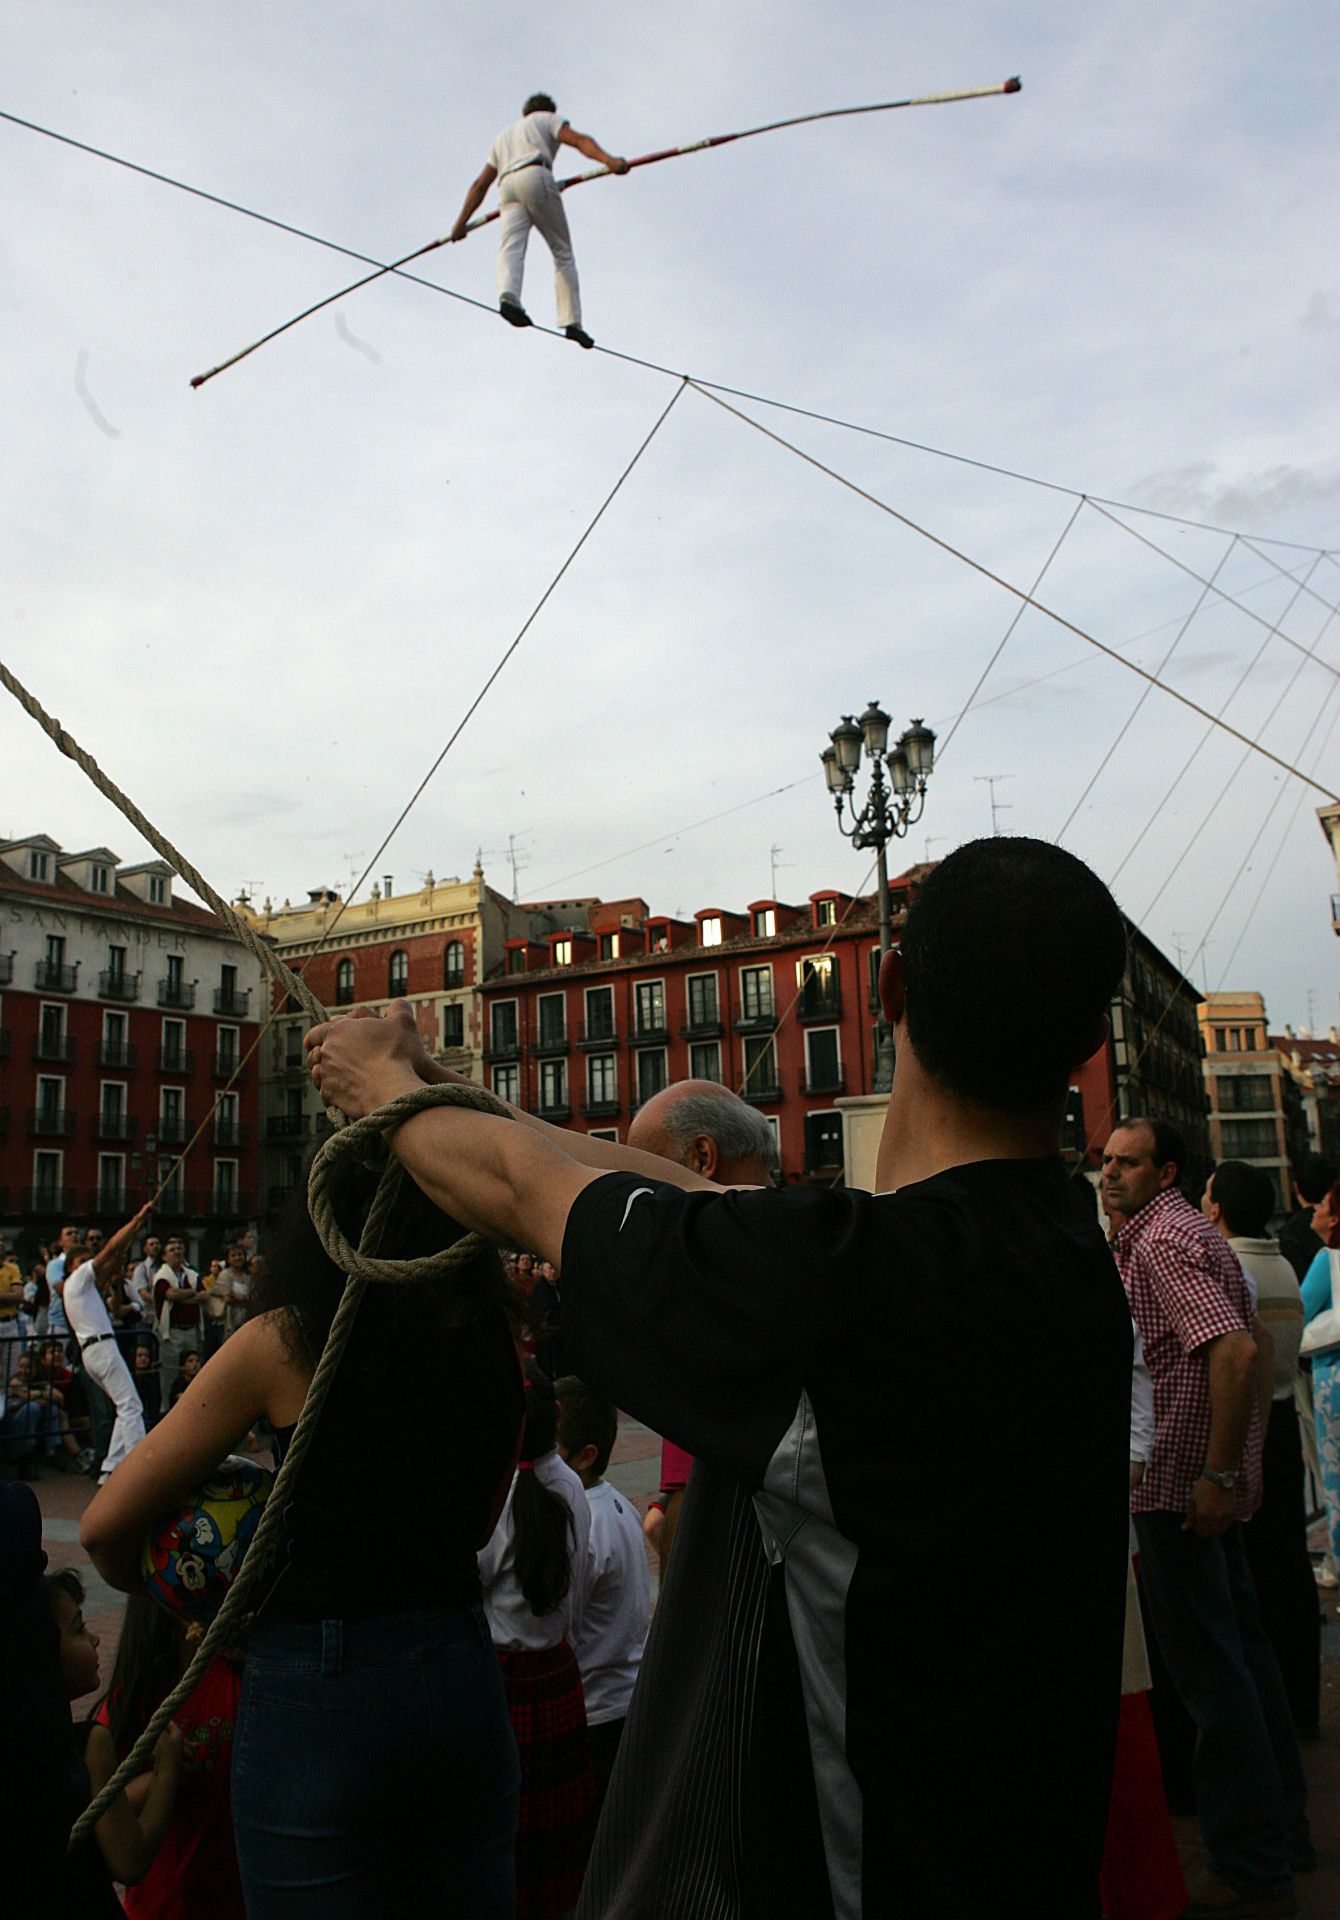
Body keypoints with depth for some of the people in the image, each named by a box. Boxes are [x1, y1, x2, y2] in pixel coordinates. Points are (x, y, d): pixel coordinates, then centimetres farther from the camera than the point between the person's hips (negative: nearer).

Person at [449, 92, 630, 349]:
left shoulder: (504, 136, 38)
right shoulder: (548, 119, 24)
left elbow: (480, 185, 31)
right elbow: (579, 140, 2)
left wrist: (461, 223, 31)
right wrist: (609, 160, -12)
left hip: (507, 186, 4)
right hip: (536, 177, -4)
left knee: (510, 249, -17)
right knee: (562, 252, 1)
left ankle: (508, 296, -47)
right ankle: (571, 321, -11)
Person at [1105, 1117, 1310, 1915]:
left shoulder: (1160, 1241, -16)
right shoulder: (1192, 1231, 15)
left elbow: (1236, 1351, -27)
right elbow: (1252, 1345, 21)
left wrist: (1219, 1475, -25)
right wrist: (1240, 1464, 21)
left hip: (1179, 1481, -10)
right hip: (1210, 1476, 10)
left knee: (1208, 1665, -2)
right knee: (1240, 1645, 18)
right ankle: (1283, 1831, 31)